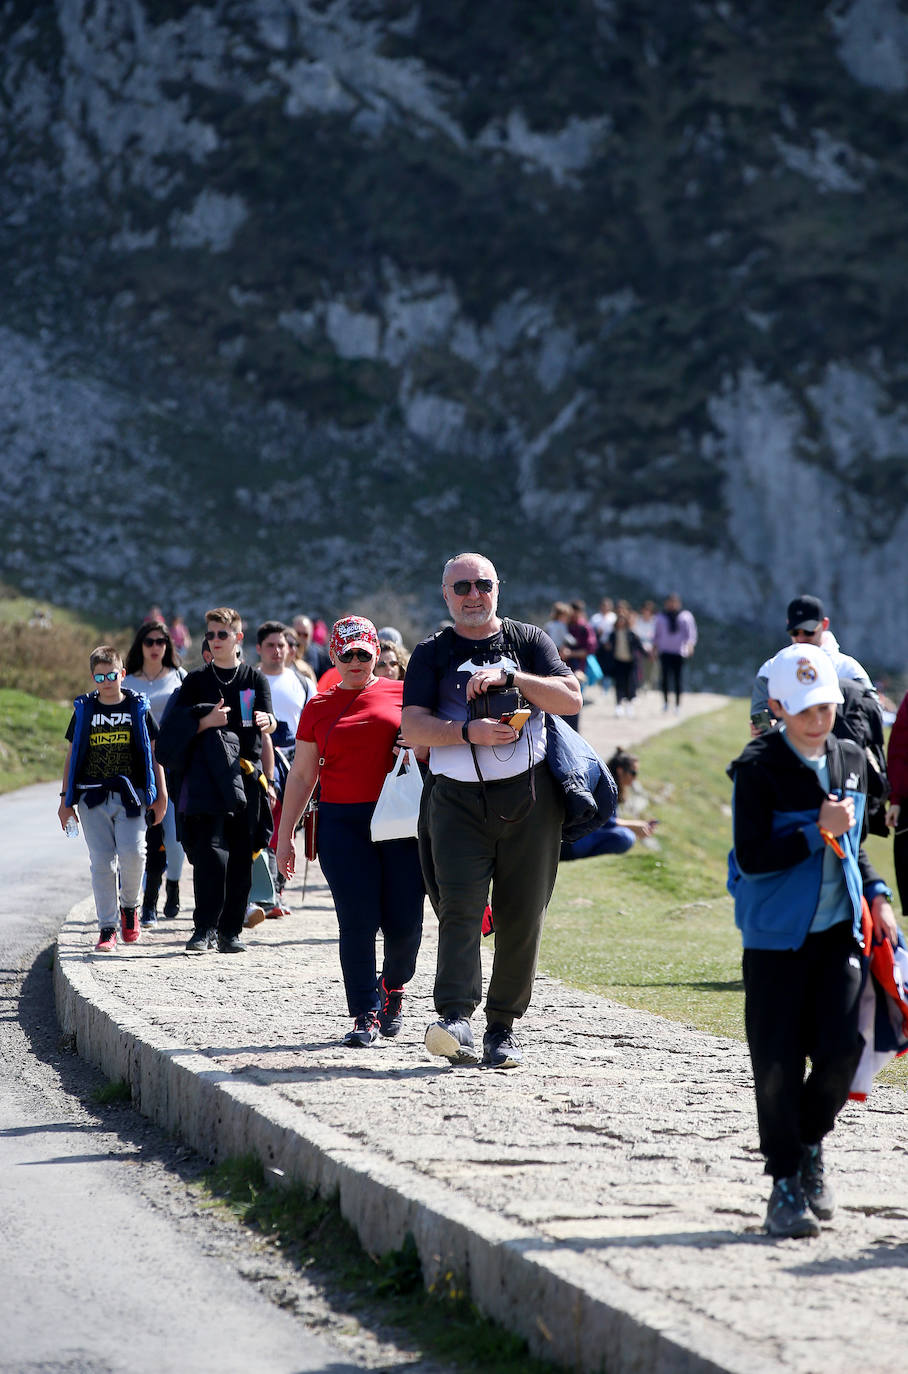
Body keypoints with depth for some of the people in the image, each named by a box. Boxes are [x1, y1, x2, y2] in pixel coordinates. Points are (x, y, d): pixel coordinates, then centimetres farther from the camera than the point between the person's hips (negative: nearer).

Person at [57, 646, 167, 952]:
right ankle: (108, 928, 3)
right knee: (102, 862, -3)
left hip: (130, 795, -1)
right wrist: (66, 799, 10)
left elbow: (154, 752, 11)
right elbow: (72, 755, 14)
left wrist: (161, 794, 6)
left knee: (132, 854, -16)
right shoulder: (84, 711, 9)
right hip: (93, 797, 1)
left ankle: (129, 906, 13)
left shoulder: (138, 708, 7)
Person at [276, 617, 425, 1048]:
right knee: (357, 922, -7)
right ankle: (366, 1015, -1)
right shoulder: (319, 708, 12)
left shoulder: (402, 694, 9)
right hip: (342, 824, 0)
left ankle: (393, 987, 27)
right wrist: (285, 835, 12)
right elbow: (301, 775, 15)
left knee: (404, 921, -3)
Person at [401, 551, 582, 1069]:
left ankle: (504, 1025, 10)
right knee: (459, 904, -17)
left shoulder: (528, 640, 11)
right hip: (457, 798, -1)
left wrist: (508, 676, -11)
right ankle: (457, 1016, -26)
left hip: (529, 797, 1)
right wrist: (467, 731, -16)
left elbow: (571, 699, -1)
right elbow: (413, 726, 0)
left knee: (522, 915, 1)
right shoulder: (432, 653, 10)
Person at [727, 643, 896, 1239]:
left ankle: (811, 1145, 19)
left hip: (840, 929, 4)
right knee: (779, 1061, -2)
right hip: (776, 934, -4)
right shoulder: (759, 769, -11)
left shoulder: (852, 760, 8)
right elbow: (752, 858, -16)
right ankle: (786, 1182, 11)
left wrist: (876, 896, 8)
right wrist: (819, 832, -18)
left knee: (844, 1045, -8)